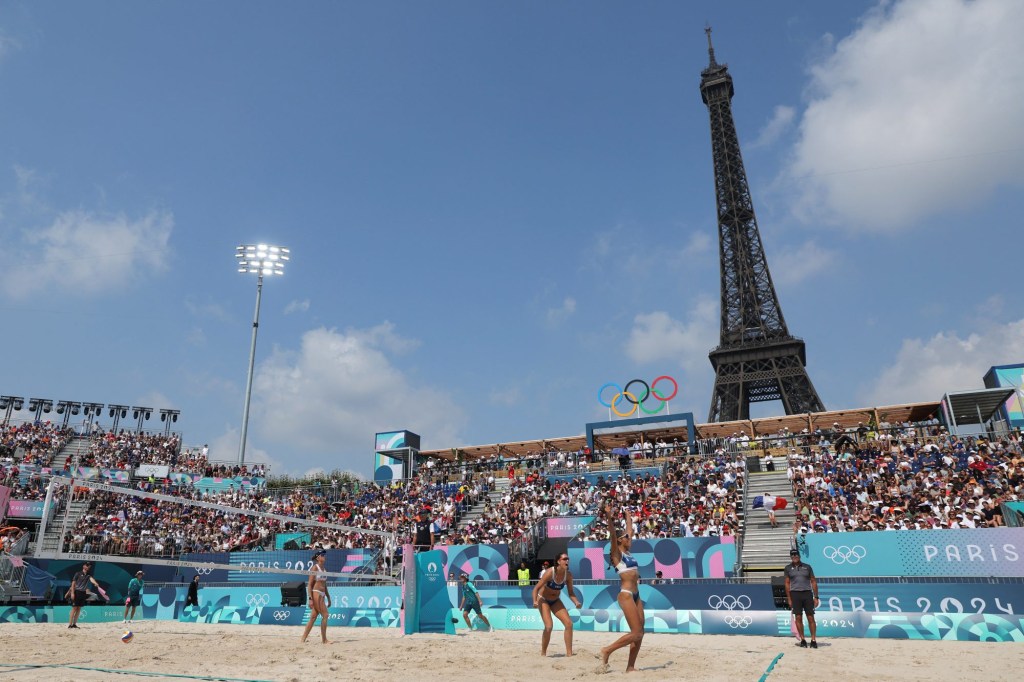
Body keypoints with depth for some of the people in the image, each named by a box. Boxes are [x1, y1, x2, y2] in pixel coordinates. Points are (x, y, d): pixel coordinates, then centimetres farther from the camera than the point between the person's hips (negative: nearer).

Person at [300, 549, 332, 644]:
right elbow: (310, 585, -12)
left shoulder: (324, 569, 15)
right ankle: (324, 639, -2)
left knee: (313, 618, 8)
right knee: (325, 615, -9)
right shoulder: (315, 568, -8)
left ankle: (303, 639, 14)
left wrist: (329, 599, 20)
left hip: (322, 595, 8)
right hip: (316, 594, -8)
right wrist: (310, 599, -19)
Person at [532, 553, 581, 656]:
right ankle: (543, 653, 1)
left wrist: (576, 602, -21)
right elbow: (536, 588, -23)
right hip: (543, 600, -5)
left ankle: (569, 653, 1)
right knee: (549, 626, -20)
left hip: (556, 601, 5)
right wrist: (535, 601, -39)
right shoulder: (550, 573, -27)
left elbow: (570, 592, -2)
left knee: (569, 623, -8)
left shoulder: (568, 575, -13)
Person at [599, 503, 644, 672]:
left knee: (640, 633, 5)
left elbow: (630, 531, 29)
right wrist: (609, 519, -35)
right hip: (626, 595, -8)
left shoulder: (627, 552, 15)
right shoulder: (616, 553, -5)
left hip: (635, 595, 8)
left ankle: (630, 667, 11)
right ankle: (607, 650, 0)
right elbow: (612, 535, -22)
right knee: (636, 633, -10)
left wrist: (628, 517, 37)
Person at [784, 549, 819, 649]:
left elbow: (813, 582, 9)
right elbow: (787, 583, 8)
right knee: (798, 618, 0)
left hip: (807, 593, 0)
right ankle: (802, 640, 8)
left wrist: (816, 597, 2)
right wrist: (789, 599, 2)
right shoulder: (788, 568, 8)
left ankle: (813, 640, 5)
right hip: (795, 594, 0)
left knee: (811, 618, -2)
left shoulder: (807, 567, 8)